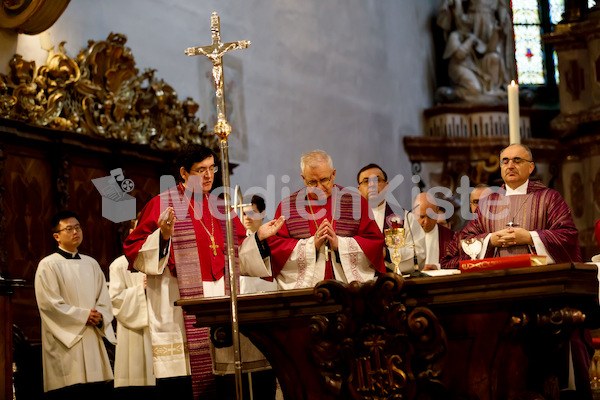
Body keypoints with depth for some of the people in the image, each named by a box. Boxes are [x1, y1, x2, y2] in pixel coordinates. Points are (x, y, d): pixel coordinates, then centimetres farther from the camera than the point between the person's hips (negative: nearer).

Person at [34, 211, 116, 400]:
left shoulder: (91, 264, 18)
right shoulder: (48, 265, 0)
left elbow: (104, 299, 16)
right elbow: (48, 303, -9)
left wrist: (99, 316, -7)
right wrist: (83, 316, -12)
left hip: (92, 340, 5)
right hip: (65, 340, -5)